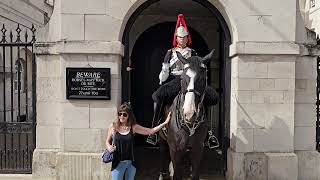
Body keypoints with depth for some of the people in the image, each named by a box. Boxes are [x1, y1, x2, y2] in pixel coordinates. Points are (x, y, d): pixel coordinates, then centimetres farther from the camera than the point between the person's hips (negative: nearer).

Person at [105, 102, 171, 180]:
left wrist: (165, 122, -6)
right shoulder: (113, 126, -5)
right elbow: (107, 141, 9)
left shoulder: (133, 127, -4)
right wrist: (109, 147, -13)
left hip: (130, 163, 2)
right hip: (118, 163, -2)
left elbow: (150, 131, -2)